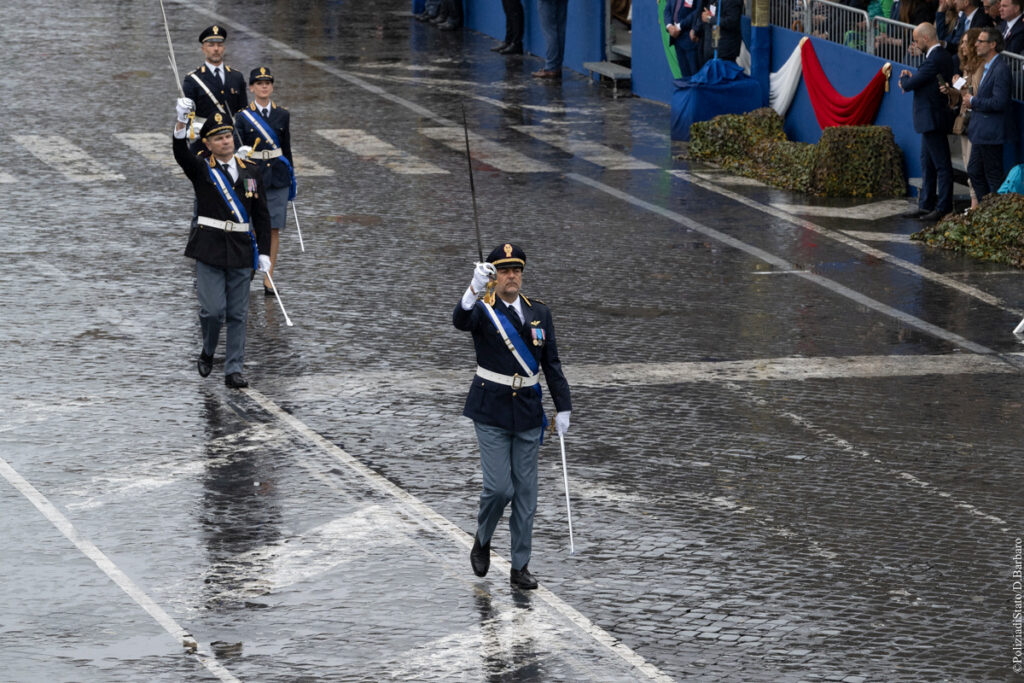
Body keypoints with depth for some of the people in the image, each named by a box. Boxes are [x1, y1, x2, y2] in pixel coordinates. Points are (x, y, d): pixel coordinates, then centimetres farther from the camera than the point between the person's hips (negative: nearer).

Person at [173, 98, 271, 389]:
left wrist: (264, 252, 5)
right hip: (210, 249, -3)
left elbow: (261, 215, 11)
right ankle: (208, 352, 20)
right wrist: (182, 122, -39)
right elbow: (181, 154, -22)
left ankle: (234, 370, 10)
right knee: (213, 310, -9)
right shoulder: (201, 170, 0)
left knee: (237, 314, 4)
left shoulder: (250, 172, 9)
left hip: (241, 250, 3)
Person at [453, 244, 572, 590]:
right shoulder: (482, 310, -7)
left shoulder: (539, 313, 5)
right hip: (491, 411, -4)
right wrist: (475, 290, -51)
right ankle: (482, 540, 20)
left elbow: (551, 363, 9)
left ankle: (520, 567, 12)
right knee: (499, 487, -9)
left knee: (526, 491, 5)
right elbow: (461, 321, -32)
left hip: (528, 411, 4)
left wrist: (563, 408, 3)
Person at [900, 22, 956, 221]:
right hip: (931, 120, 11)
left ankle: (944, 208, -2)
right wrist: (909, 78, -1)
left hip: (933, 120, -11)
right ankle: (926, 204, 23)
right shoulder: (943, 56, 11)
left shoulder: (934, 60, -21)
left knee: (942, 165, -5)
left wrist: (904, 79, 3)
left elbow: (909, 85, -19)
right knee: (927, 162, 17)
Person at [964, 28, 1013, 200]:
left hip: (991, 134, -11)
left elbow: (999, 102, -24)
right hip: (981, 133, 11)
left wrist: (973, 101, -14)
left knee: (993, 176, -3)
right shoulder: (988, 67, 15)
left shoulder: (1000, 69, -18)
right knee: (974, 172, 15)